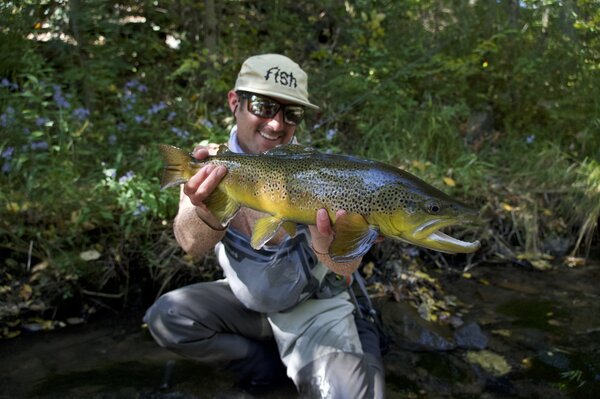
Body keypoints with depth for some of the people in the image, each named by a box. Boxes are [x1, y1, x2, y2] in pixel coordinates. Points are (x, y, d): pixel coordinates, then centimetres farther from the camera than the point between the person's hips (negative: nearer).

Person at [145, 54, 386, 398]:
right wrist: (208, 214, -54)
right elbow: (194, 245, -30)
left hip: (314, 305, -3)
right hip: (246, 299, 4)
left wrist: (328, 246, -56)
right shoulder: (210, 164, -13)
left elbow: (349, 262, -31)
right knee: (166, 317, -14)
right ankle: (270, 364, 3)